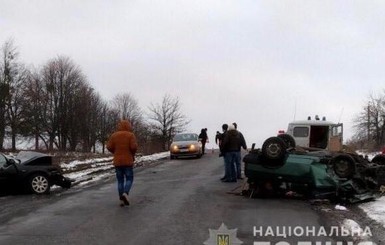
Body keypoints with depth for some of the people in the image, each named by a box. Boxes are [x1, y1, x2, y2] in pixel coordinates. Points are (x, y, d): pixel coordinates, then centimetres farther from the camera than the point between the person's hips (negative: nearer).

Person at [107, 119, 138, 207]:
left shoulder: (114, 135, 3)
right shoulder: (131, 135, -5)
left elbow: (109, 147, -3)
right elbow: (134, 147, -15)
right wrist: (133, 153, 5)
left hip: (117, 161, 3)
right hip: (128, 161, -3)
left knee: (120, 180, 10)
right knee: (129, 179, 7)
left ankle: (121, 200, 6)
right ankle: (125, 194, -18)